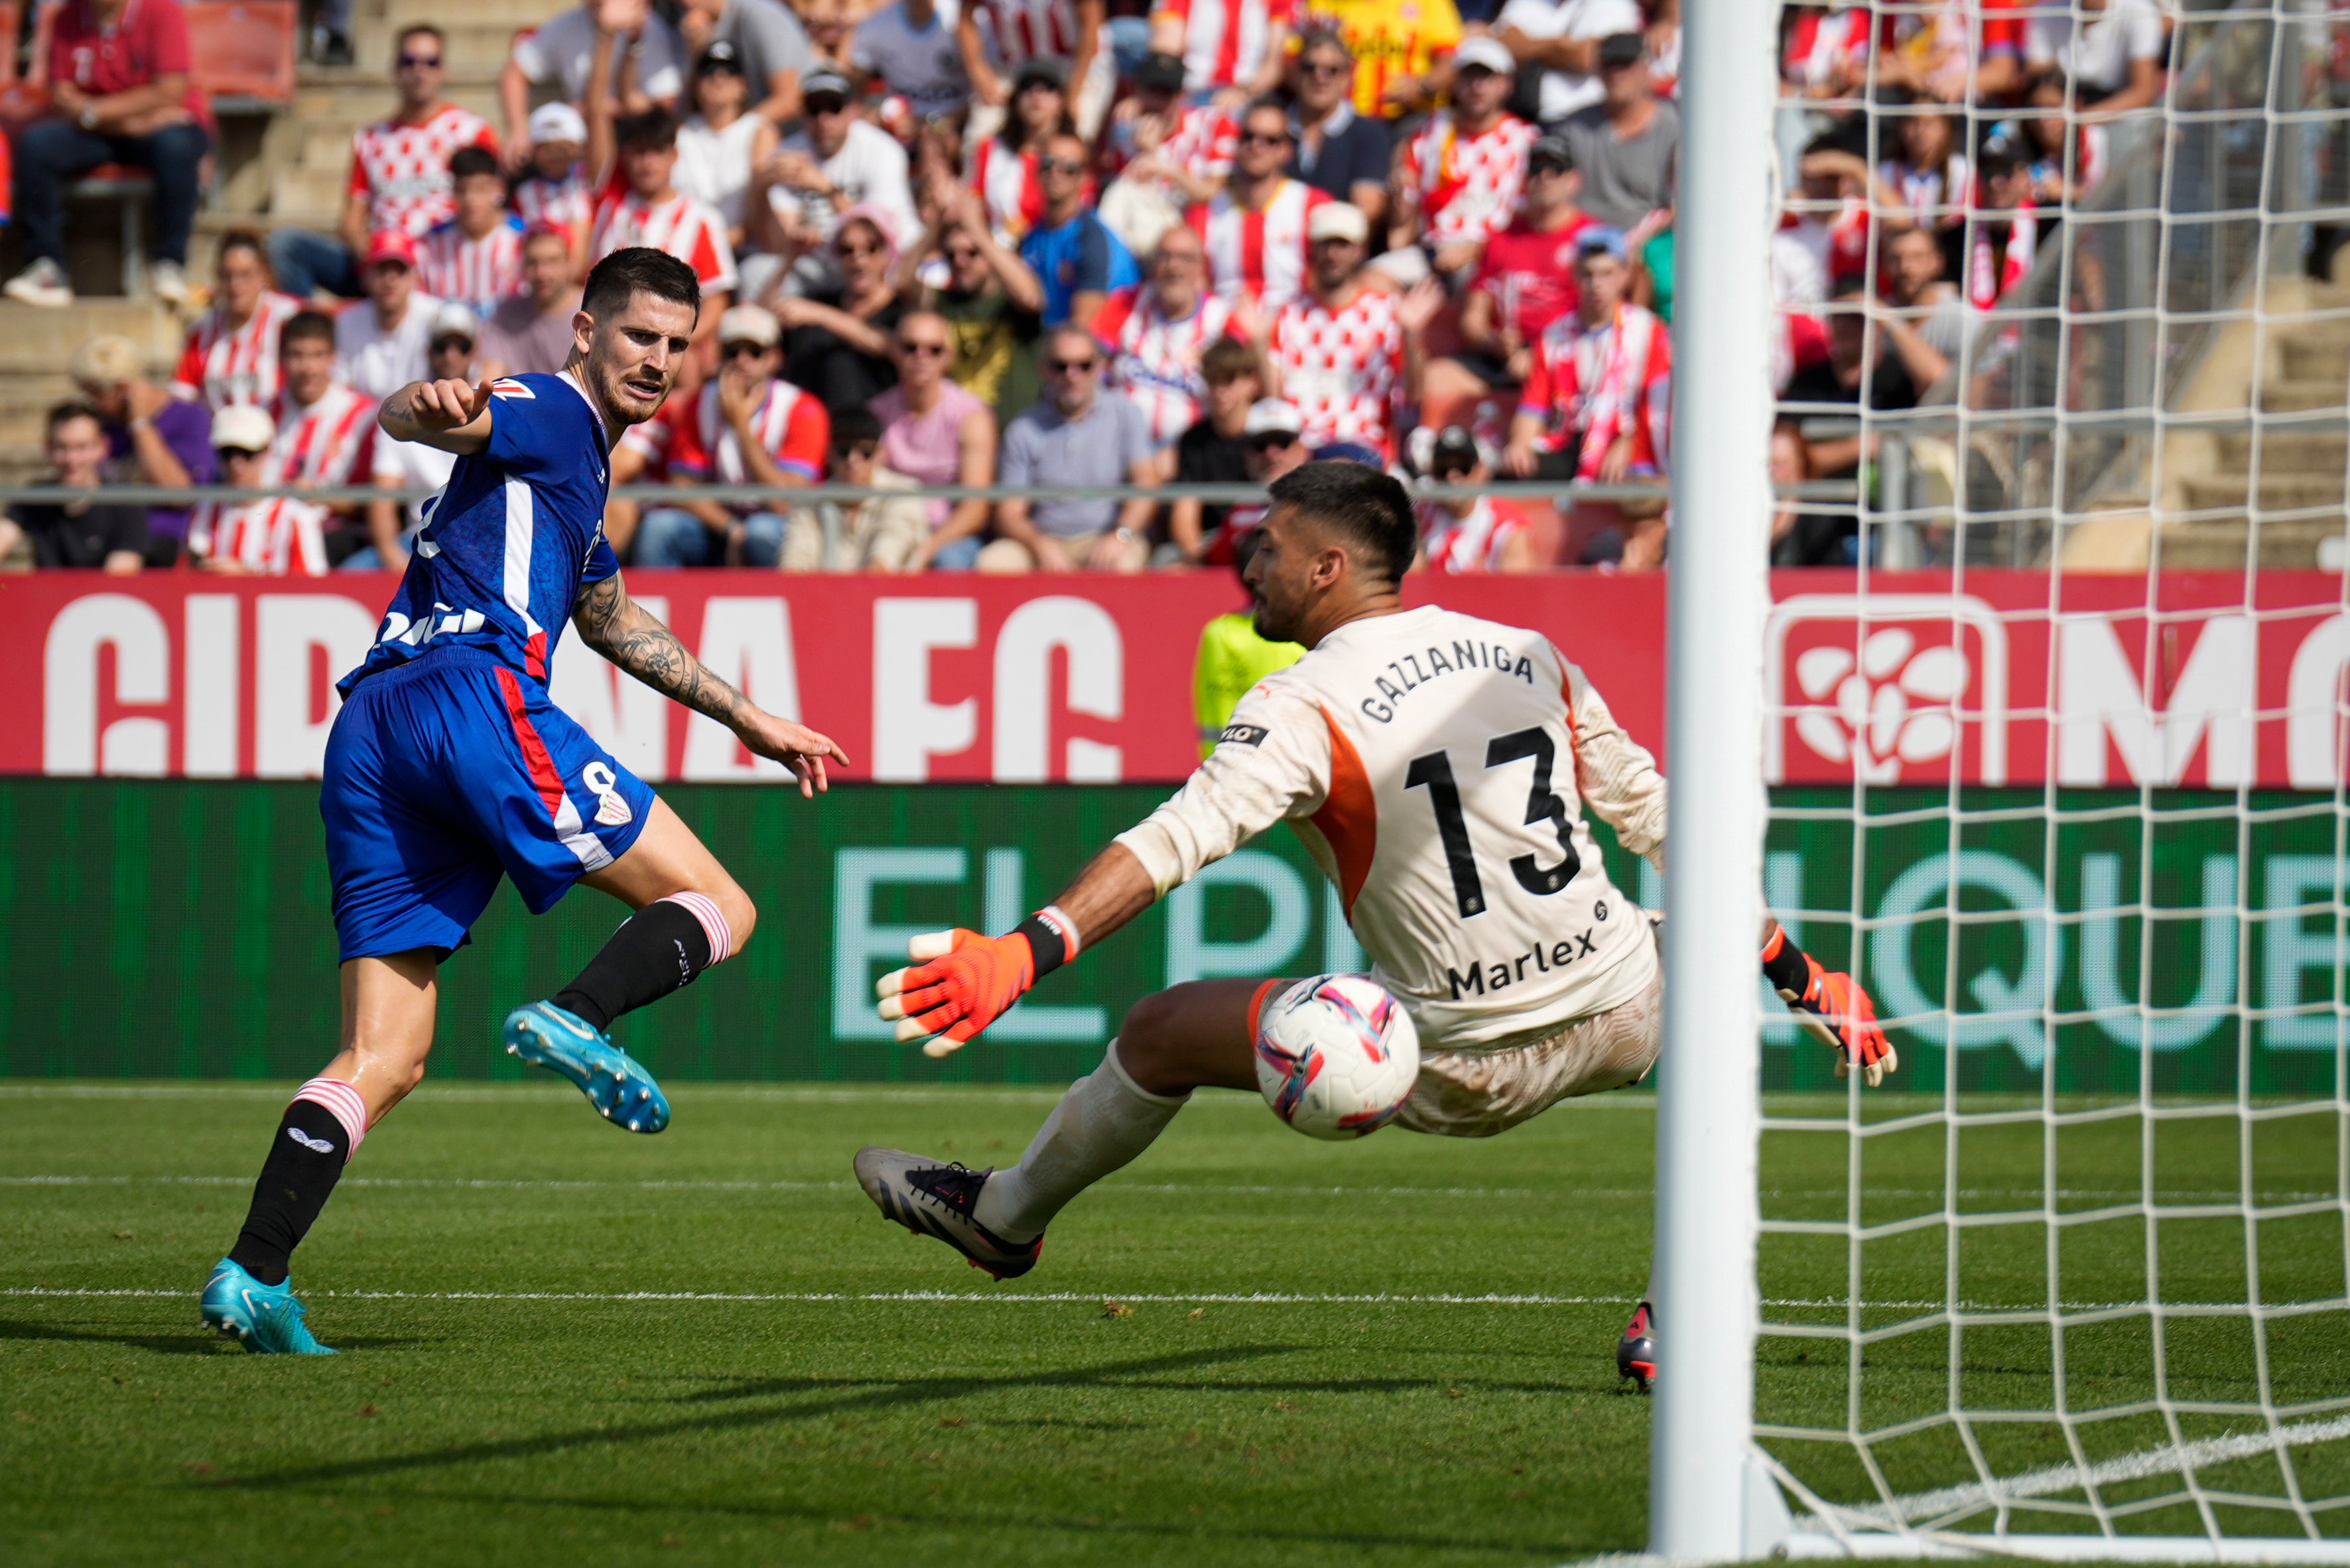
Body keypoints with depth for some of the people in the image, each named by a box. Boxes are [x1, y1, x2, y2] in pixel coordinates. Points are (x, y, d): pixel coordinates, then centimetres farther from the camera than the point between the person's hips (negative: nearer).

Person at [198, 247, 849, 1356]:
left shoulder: (577, 470, 35)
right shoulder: (546, 413, 6)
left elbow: (613, 624, 51)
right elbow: (402, 420, -14)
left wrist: (749, 719, 56)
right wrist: (435, 408, -39)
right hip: (474, 693, -9)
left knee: (383, 1060, 2)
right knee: (717, 909, -4)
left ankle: (253, 1278, -12)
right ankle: (575, 1017, -31)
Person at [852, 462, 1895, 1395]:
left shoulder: (1303, 708, -10)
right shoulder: (1530, 656, 6)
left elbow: (1179, 837, -25)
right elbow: (1655, 817, 13)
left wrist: (1027, 952, -35)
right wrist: (1799, 973, 21)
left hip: (1462, 1067, -4)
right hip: (1620, 1018, 4)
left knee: (1161, 1032, 11)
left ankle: (1003, 1218, 34)